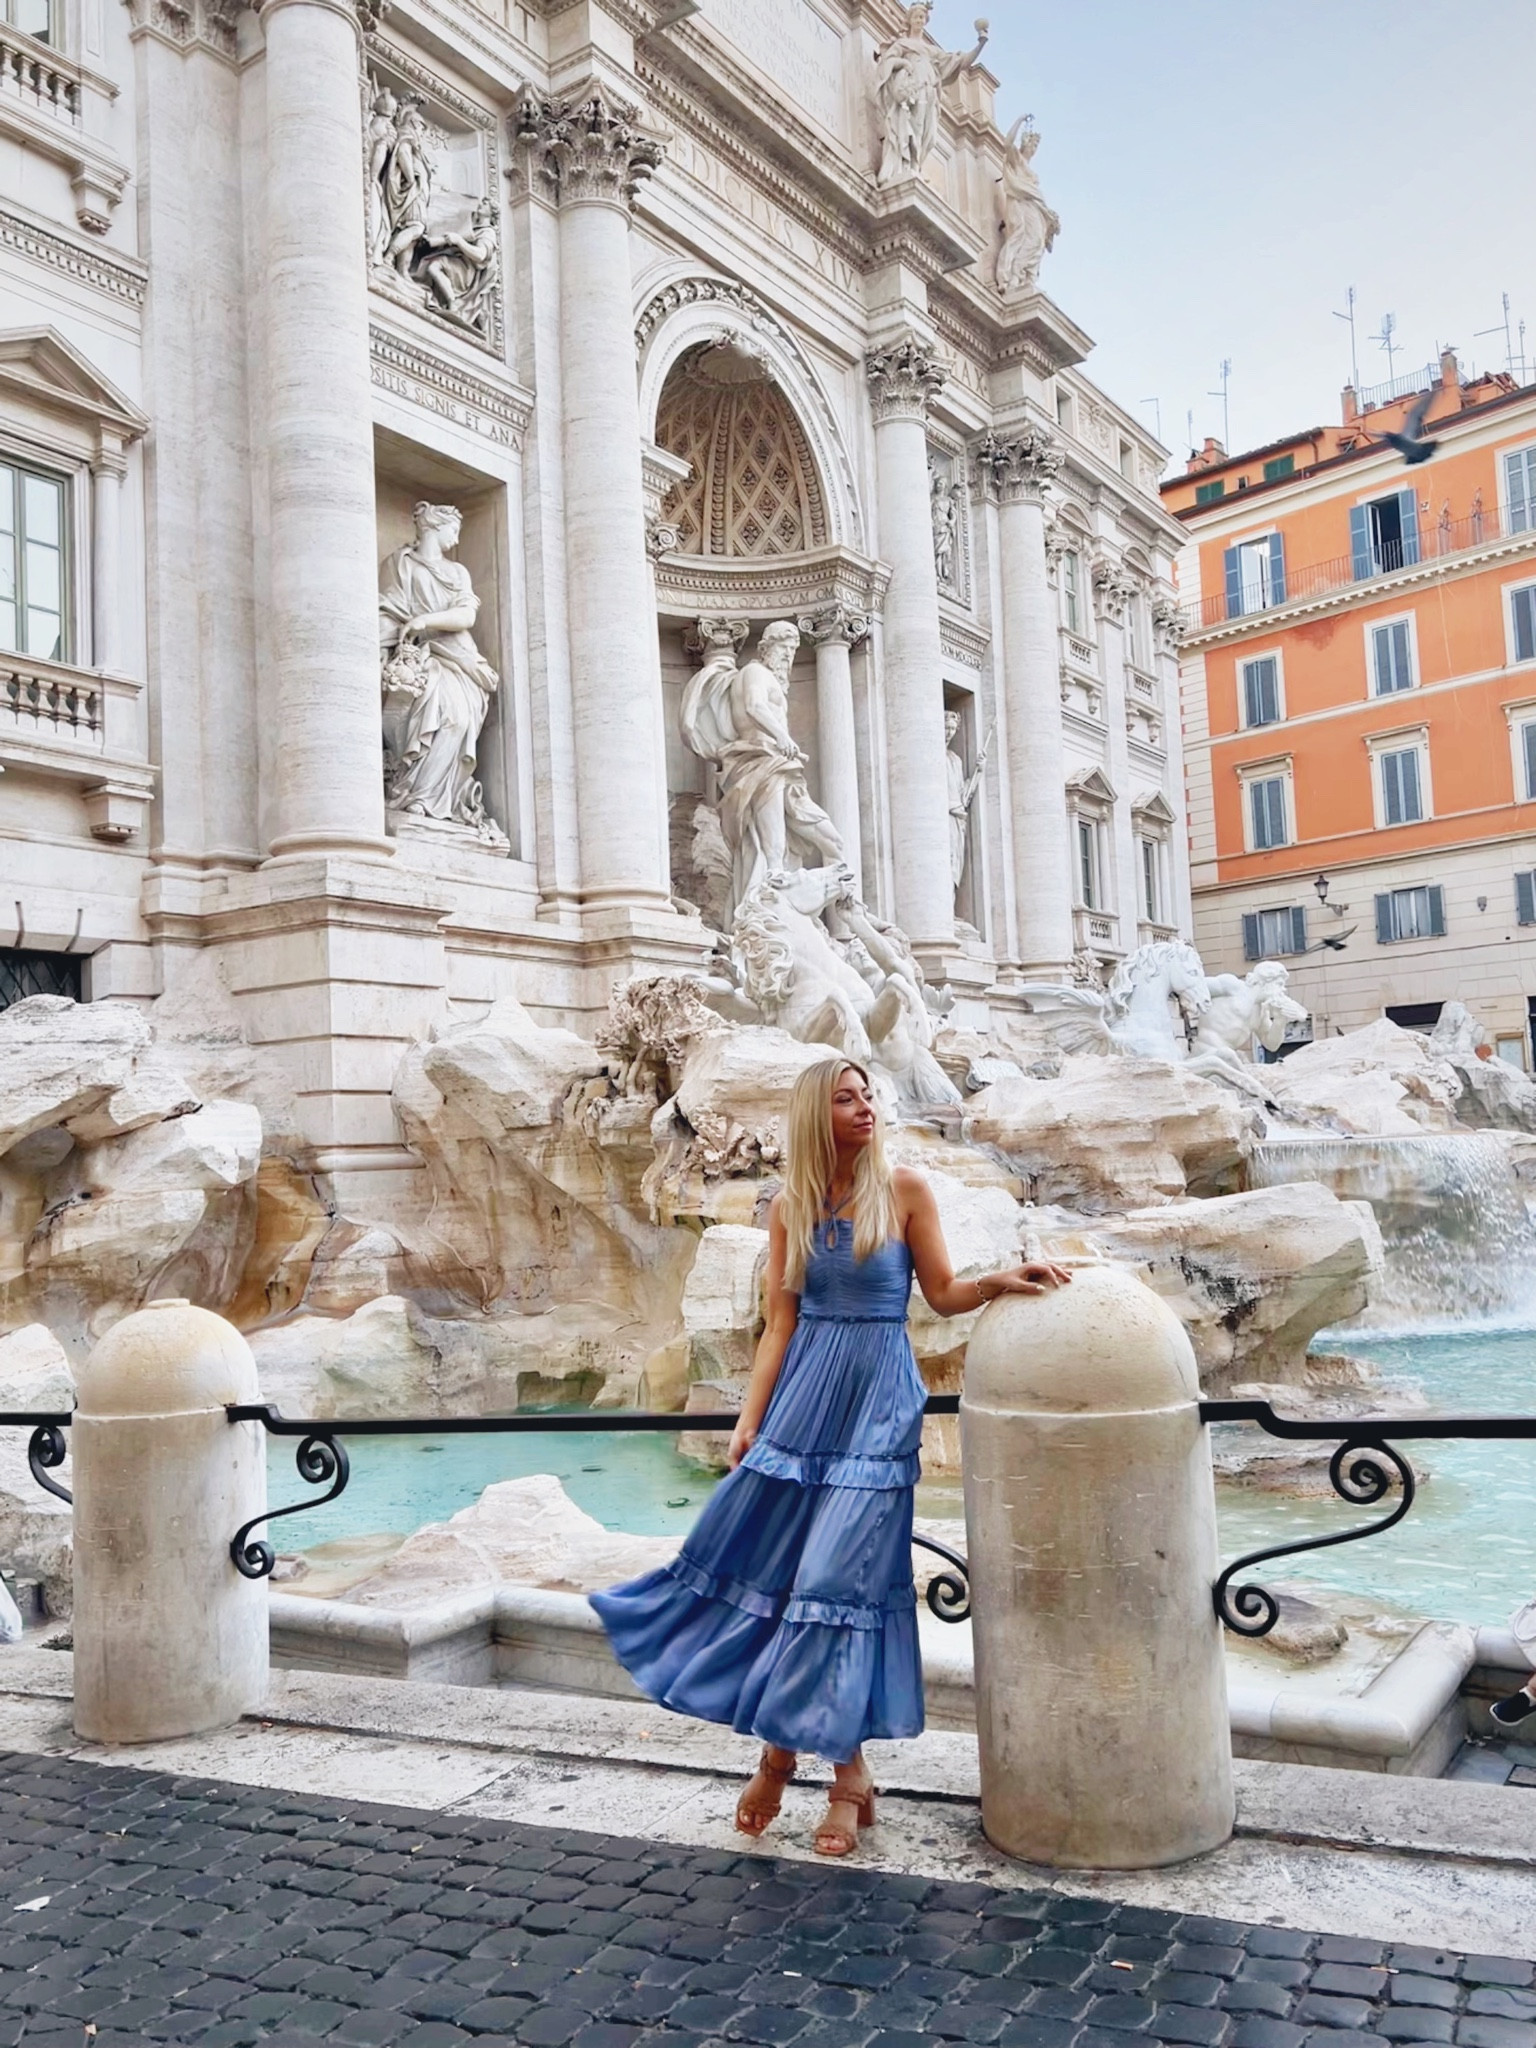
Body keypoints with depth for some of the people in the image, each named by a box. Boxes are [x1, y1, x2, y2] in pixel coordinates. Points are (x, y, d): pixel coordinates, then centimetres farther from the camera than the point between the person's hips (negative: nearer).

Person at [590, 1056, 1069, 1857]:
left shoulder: (905, 1189, -2)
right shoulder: (789, 1206, 5)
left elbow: (943, 1295, 0)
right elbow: (780, 1323, 6)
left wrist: (1003, 1281, -18)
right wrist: (749, 1418, 1)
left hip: (878, 1401, -3)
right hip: (803, 1397, 3)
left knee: (842, 1578, -3)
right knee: (766, 1564, 4)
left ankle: (848, 1774, 13)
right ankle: (778, 1749, 25)